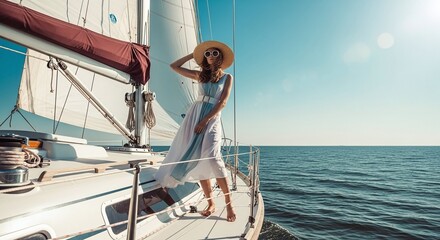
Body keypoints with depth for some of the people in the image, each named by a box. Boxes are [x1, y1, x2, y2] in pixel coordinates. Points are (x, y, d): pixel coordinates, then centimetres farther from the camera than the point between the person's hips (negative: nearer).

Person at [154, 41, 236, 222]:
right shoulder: (200, 75, 16)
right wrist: (193, 55, 19)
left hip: (212, 119, -4)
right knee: (198, 159, -2)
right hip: (194, 115, 4)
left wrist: (205, 120, -13)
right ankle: (211, 203, 9)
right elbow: (174, 66, 20)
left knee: (212, 158, -22)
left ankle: (228, 203, -10)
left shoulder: (227, 77, 8)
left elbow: (223, 102, -4)